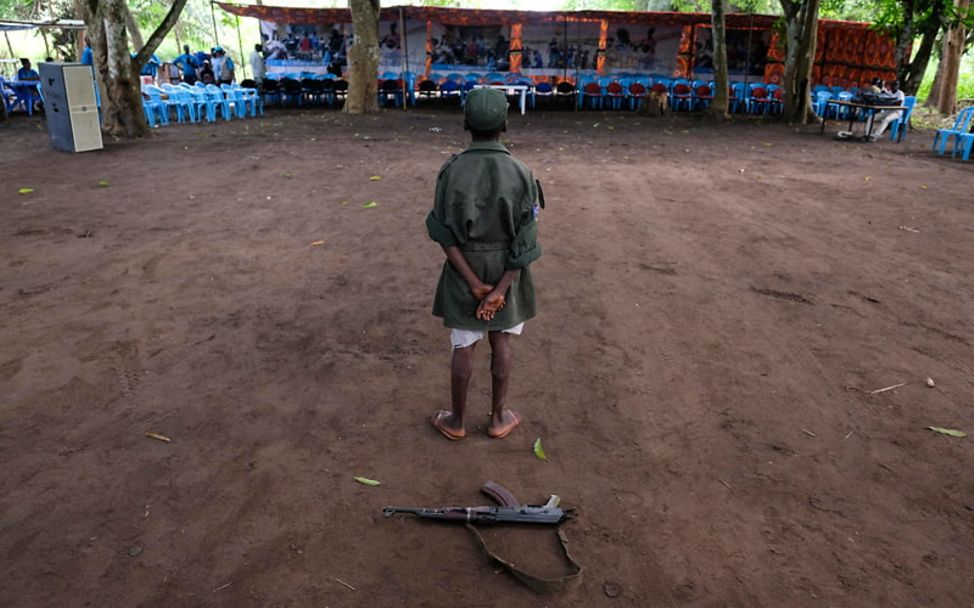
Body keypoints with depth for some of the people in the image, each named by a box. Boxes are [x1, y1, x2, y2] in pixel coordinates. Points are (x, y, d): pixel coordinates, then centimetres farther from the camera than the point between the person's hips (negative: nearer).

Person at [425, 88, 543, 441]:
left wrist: (474, 284, -14)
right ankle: (498, 418, 27)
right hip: (506, 273, 0)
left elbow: (444, 235, -15)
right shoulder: (521, 175, -16)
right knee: (501, 342, 16)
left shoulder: (450, 172, -14)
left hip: (462, 272, 0)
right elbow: (524, 241, -17)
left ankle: (456, 421, 27)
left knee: (463, 347, 13)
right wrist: (500, 291, -16)